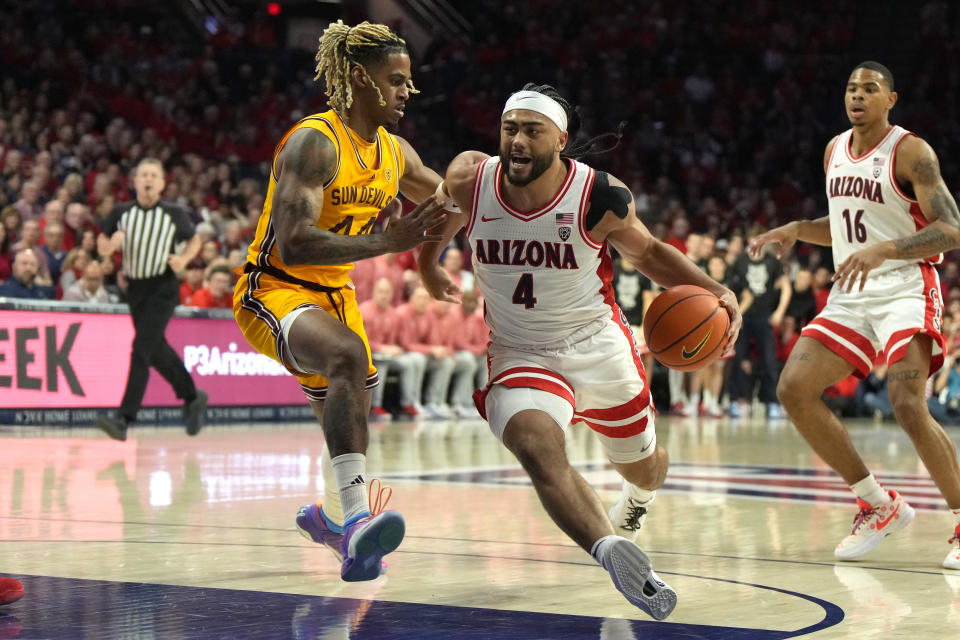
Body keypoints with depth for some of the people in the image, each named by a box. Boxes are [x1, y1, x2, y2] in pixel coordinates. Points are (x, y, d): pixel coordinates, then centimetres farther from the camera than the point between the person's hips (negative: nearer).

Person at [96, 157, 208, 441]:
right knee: (157, 351, 16)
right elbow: (102, 245, 9)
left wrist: (184, 258, -9)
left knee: (141, 348, -17)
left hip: (163, 287, -5)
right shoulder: (121, 212, 0)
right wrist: (111, 244, -14)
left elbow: (194, 240, 10)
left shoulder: (174, 213, -5)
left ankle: (123, 419, -22)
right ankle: (192, 397, 40)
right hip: (135, 287, 5)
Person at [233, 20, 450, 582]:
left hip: (333, 294, 9)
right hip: (274, 290, -9)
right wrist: (389, 242, -38)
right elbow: (293, 245, -33)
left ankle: (329, 515, 54)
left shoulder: (395, 152, 3)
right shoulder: (315, 142, -22)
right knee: (348, 354, -38)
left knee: (354, 421, 22)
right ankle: (355, 521, -46)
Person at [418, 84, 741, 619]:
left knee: (643, 467, 23)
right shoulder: (470, 181, -14)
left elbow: (648, 252, 0)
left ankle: (638, 499, 62)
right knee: (537, 447, -35)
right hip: (519, 355, -1)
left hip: (599, 348, 1)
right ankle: (611, 550, -54)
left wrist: (716, 291, -13)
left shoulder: (601, 197, -18)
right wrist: (428, 266, 24)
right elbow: (442, 213, 12)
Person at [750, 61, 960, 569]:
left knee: (907, 405, -25)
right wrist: (795, 231, 8)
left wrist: (883, 250, -31)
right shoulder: (835, 151, 12)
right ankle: (879, 506, 6)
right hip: (851, 295, 8)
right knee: (794, 389, -5)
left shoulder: (911, 152, -11)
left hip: (906, 289, -7)